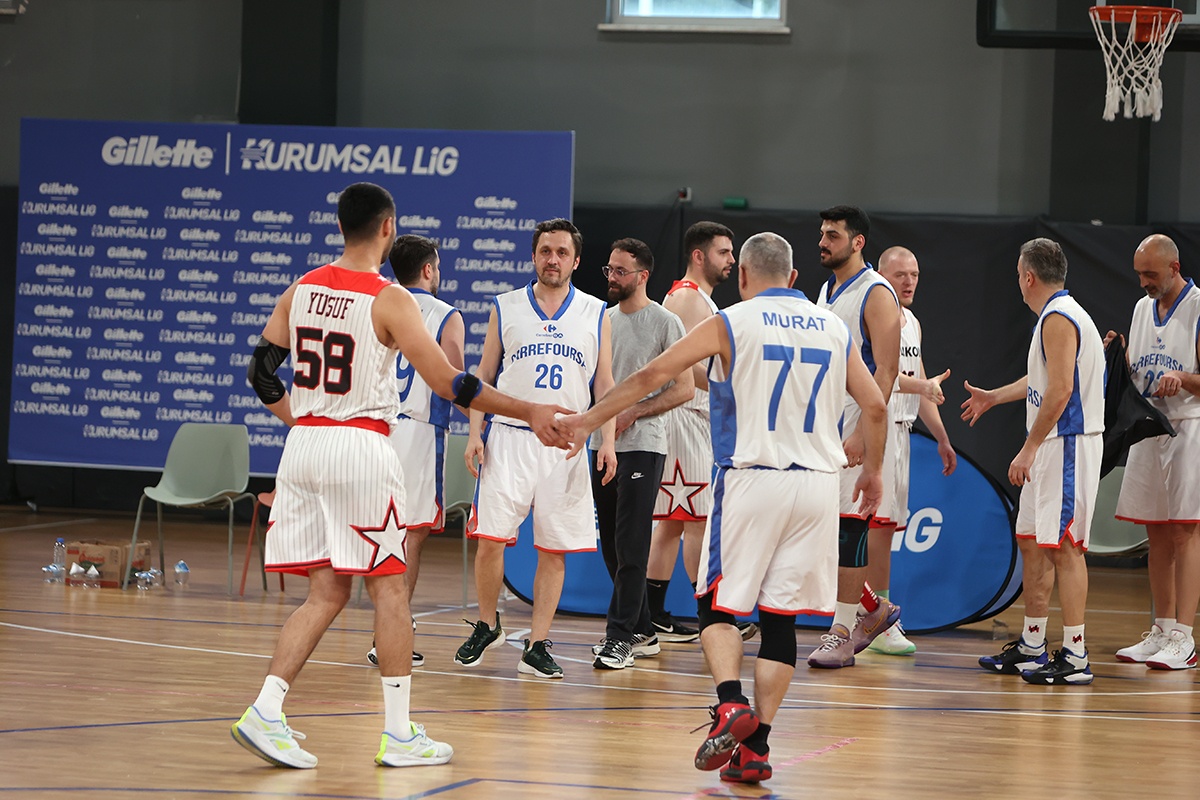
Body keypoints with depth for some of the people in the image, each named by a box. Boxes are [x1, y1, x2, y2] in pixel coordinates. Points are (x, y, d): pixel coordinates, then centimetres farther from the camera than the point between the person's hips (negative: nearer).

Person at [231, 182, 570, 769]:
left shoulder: (302, 289, 7)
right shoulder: (389, 300, -10)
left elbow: (260, 372, 11)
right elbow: (448, 384, -12)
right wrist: (529, 412, -5)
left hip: (304, 444, 6)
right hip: (360, 449, -6)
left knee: (326, 591, 10)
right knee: (389, 589, 4)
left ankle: (265, 711, -4)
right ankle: (399, 735, 6)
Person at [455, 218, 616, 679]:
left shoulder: (595, 314, 7)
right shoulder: (506, 308, 7)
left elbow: (604, 384, 10)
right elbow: (484, 375, 10)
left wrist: (607, 440, -1)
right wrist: (474, 433, 0)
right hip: (510, 437, -1)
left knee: (554, 550, 0)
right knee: (490, 539, -7)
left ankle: (537, 646, 6)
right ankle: (487, 626, 15)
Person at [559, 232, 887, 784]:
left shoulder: (730, 324, -2)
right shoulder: (833, 328, 10)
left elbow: (653, 375, -3)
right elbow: (875, 407, 10)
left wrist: (589, 419, 7)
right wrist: (872, 471, 25)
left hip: (751, 479, -3)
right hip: (816, 484, 3)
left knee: (718, 603, 9)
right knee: (780, 617, 6)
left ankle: (730, 705, -15)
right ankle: (755, 747, 2)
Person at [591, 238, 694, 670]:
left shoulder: (665, 322, -6)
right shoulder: (605, 320, 14)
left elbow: (684, 387, -9)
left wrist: (631, 413, -15)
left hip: (642, 445, -7)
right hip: (603, 444, 7)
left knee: (631, 546, -10)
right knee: (612, 546, 9)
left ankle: (620, 636, -11)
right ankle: (642, 632, 19)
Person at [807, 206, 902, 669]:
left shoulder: (876, 295, -11)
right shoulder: (826, 292, 15)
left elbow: (886, 371, -16)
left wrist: (861, 434, -22)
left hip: (858, 426, -8)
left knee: (849, 528, -5)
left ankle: (842, 633, 1)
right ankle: (874, 609, 20)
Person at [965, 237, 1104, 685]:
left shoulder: (1059, 319, -16)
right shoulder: (1055, 316, 17)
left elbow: (1060, 390, -24)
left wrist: (1029, 449, -21)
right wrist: (993, 397, 48)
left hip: (1067, 444, -11)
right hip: (1052, 449, 11)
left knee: (1064, 546, -10)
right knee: (1032, 543, 15)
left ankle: (1075, 657, -10)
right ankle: (1031, 647, 22)